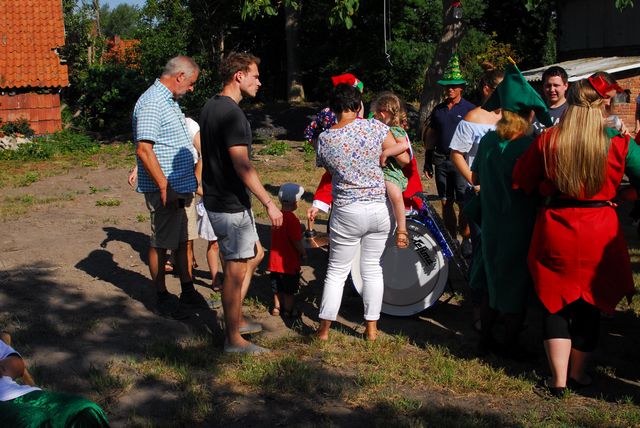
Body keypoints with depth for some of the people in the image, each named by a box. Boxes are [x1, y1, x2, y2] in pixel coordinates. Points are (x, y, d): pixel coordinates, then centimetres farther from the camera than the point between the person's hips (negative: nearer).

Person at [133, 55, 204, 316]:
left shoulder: (170, 100, 15)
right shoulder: (152, 103, -17)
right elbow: (144, 149, -23)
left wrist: (191, 180, 21)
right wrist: (164, 187, -22)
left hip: (182, 187, 9)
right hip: (164, 190, -9)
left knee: (184, 240, 15)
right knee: (160, 244, 3)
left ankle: (187, 290, 25)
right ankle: (162, 296, 15)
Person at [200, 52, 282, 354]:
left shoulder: (211, 107, 11)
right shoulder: (231, 113, -20)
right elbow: (242, 166, -24)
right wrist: (269, 203, -20)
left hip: (219, 199, 10)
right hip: (230, 205, -10)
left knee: (254, 254, 20)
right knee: (236, 269, 0)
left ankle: (235, 319, 28)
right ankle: (233, 339, 11)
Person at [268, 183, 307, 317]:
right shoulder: (292, 219, -23)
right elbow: (297, 241, -20)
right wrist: (303, 253, -3)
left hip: (275, 260, 7)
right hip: (289, 261, -7)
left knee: (277, 287, 21)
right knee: (290, 290, 10)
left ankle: (276, 308, 32)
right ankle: (288, 310, 20)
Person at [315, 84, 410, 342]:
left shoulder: (324, 139, -7)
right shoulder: (375, 127, -8)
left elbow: (328, 170, 6)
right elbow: (404, 159, -4)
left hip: (347, 213, -1)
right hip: (378, 210, 1)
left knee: (337, 271, 11)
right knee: (372, 268, 15)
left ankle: (324, 330, 17)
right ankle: (371, 328, 22)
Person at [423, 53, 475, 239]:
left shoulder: (469, 109, 1)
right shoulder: (438, 110, 14)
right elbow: (430, 137, 18)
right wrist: (427, 162, 15)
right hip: (441, 161, 4)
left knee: (464, 203, -8)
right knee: (446, 203, 7)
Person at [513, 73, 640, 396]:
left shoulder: (547, 140, -7)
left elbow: (521, 182, 3)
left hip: (555, 228, 0)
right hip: (600, 231, 0)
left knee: (557, 303, 12)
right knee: (590, 303, 16)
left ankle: (559, 379, 10)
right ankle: (577, 372, 29)